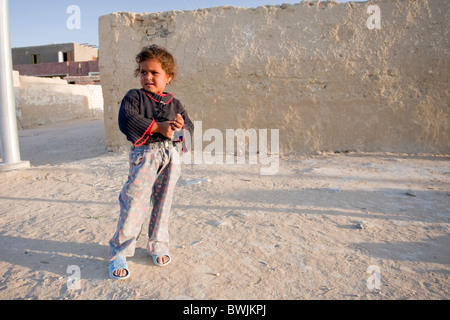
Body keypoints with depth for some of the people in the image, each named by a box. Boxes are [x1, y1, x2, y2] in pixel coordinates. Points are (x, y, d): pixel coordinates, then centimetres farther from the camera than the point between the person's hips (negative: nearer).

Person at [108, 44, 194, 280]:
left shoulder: (174, 103, 13)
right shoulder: (134, 97, 1)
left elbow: (190, 128, 10)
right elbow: (126, 120, -17)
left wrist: (180, 127, -14)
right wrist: (158, 127, -21)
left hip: (170, 155, 4)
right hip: (144, 155, -4)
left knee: (163, 202, 11)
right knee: (135, 202, -6)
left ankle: (158, 246, 28)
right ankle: (119, 253, 9)